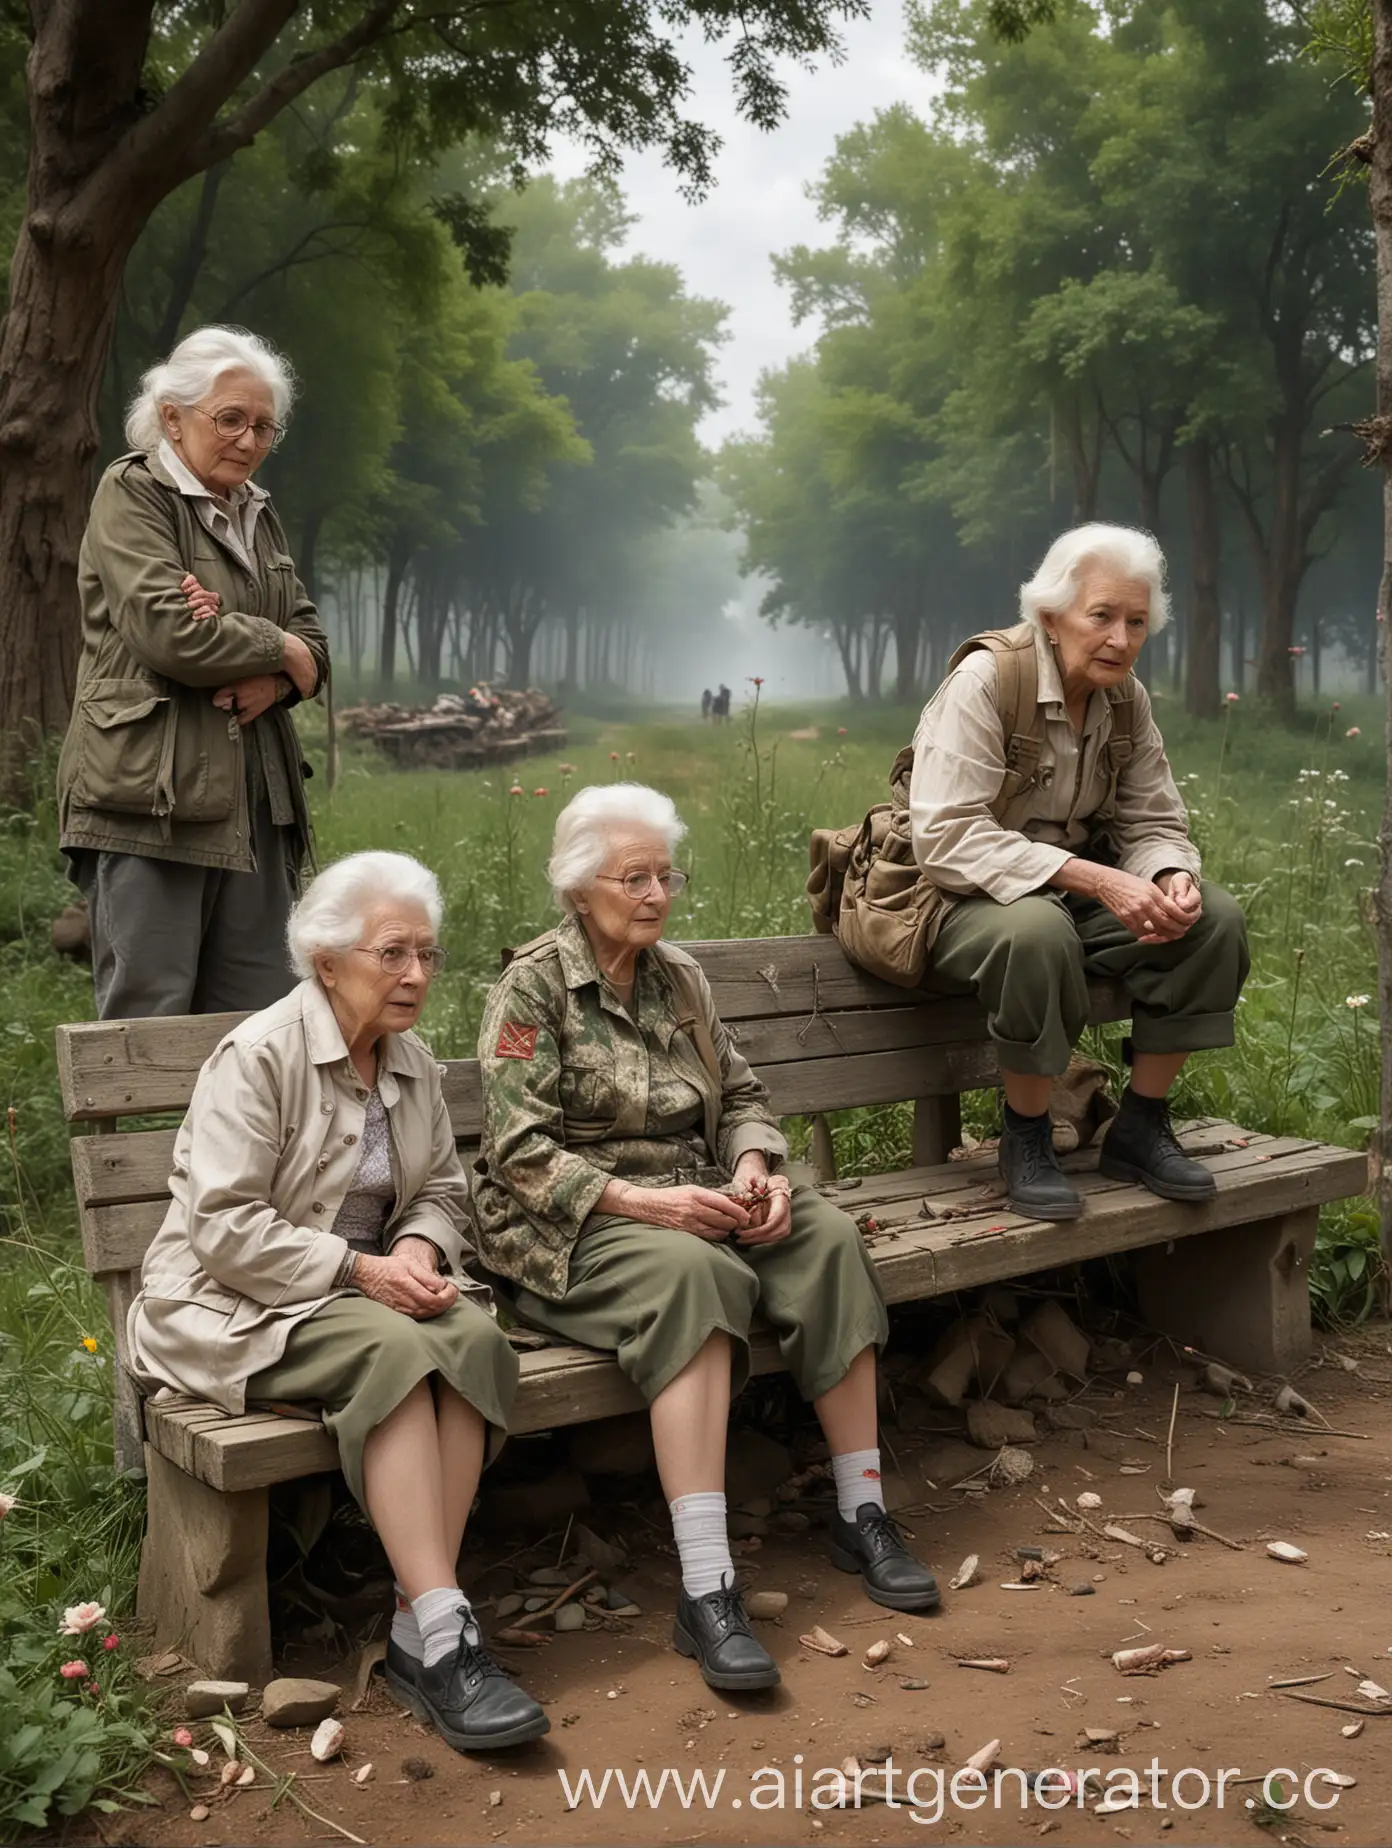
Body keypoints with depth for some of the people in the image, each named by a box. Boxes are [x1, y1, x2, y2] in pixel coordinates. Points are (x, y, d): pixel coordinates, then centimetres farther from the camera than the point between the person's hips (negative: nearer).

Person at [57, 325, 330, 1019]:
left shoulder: (256, 512, 21)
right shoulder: (131, 493, -1)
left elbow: (313, 643, 17)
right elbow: (166, 632, -15)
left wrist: (272, 679, -6)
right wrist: (278, 649, -2)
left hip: (254, 799, 7)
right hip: (150, 797, -7)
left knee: (263, 1025, 4)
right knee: (147, 1018, -7)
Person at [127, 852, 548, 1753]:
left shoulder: (412, 1061, 8)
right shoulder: (258, 1055, -13)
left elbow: (443, 1193, 16)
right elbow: (225, 1227, -18)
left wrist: (421, 1248, -7)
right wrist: (359, 1268, -22)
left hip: (370, 1285, 6)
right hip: (238, 1302, -6)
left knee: (474, 1336, -26)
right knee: (395, 1351, -35)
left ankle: (419, 1631, -25)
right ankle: (444, 1634, -34)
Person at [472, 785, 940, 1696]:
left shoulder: (679, 974, 15)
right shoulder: (533, 986, -4)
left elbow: (743, 1093, 17)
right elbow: (521, 1149, -12)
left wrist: (757, 1168, -6)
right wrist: (640, 1201, -23)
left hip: (696, 1199, 6)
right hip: (576, 1221, -6)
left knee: (829, 1237, -22)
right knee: (690, 1273, -38)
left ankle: (863, 1514, -11)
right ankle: (706, 1589, -40)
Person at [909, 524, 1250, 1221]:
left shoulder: (1127, 699, 3)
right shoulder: (984, 682, -19)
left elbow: (1153, 824, 5)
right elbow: (948, 837, -28)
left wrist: (1169, 881, -21)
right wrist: (1096, 880, -34)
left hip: (1079, 890, 7)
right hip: (964, 900, -7)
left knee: (1214, 919, -12)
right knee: (1037, 928, -39)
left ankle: (1140, 1127, 0)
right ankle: (1025, 1138, -16)